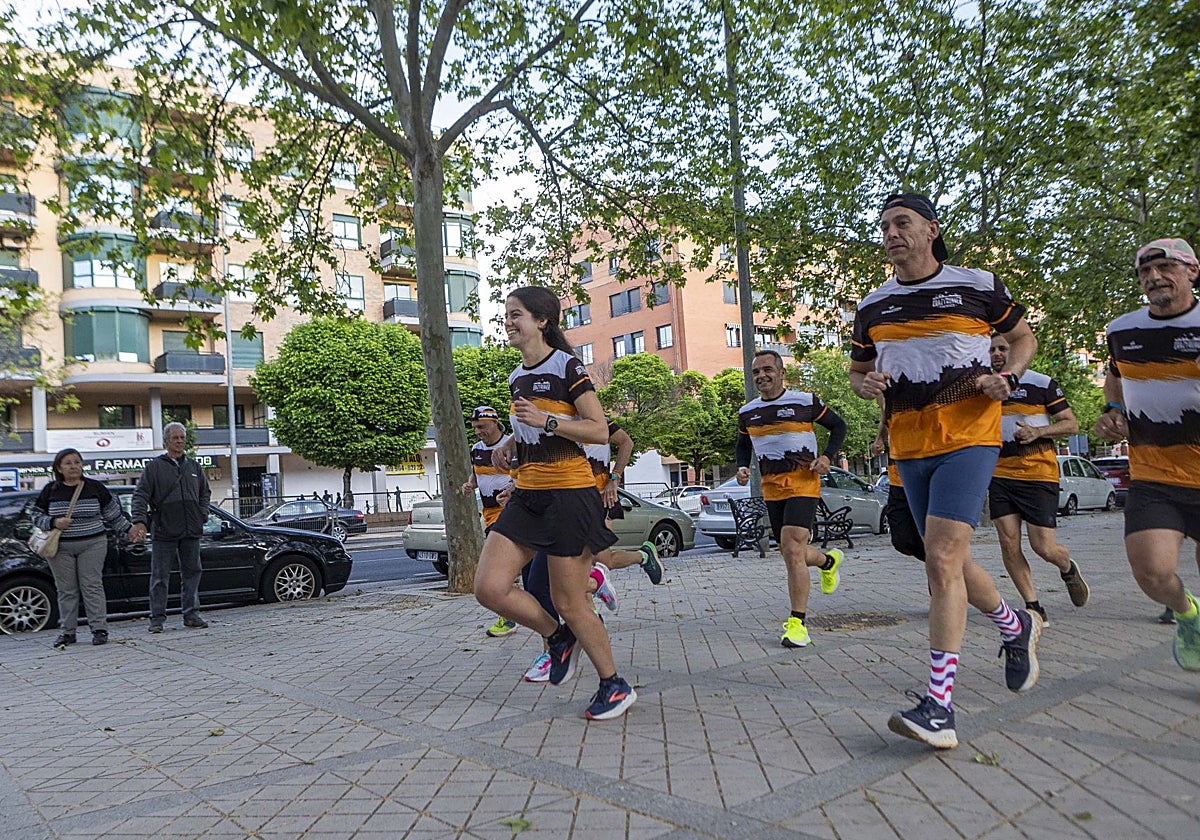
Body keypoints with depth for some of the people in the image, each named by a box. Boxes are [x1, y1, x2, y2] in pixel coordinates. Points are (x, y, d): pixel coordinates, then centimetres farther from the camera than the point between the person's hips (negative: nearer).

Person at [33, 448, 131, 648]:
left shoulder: (95, 487, 4)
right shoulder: (50, 491, 5)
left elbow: (112, 512, 13)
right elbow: (37, 516, 10)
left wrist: (127, 531, 15)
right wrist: (54, 523, -10)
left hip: (92, 545, -1)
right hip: (60, 547, 1)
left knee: (92, 586, -4)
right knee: (66, 590, 4)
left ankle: (100, 629, 0)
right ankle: (68, 631, 13)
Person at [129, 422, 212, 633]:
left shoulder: (194, 467, 14)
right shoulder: (154, 467, 1)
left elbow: (205, 493, 23)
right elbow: (140, 496, -5)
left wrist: (202, 515, 9)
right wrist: (140, 521, -18)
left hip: (191, 531, 4)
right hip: (164, 531, -4)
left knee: (192, 572, 8)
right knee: (160, 576, 1)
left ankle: (191, 614, 16)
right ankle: (157, 618, 8)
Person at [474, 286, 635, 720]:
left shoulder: (567, 366, -8)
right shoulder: (516, 377, 15)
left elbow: (600, 430, -12)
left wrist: (545, 419, -22)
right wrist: (510, 444, 9)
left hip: (569, 494, -7)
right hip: (527, 496, 8)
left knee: (569, 602, -1)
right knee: (489, 588, -5)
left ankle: (615, 686, 20)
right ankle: (559, 638, 19)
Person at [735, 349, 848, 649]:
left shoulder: (805, 402, -4)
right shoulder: (747, 412, 7)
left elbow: (839, 426, 7)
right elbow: (742, 445, 24)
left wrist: (827, 456, -8)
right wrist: (742, 467, 3)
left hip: (803, 482, -5)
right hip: (771, 487, 5)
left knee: (792, 548, -18)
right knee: (791, 554, 12)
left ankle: (798, 623, -10)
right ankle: (829, 561, 47)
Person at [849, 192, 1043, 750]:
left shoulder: (977, 286, 3)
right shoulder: (872, 307, 11)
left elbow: (1023, 337, 15)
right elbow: (858, 371, 21)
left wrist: (1007, 378, -5)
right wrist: (866, 383, -4)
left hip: (969, 436, -5)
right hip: (909, 446, 5)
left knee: (942, 557, -18)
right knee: (948, 560, 13)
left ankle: (939, 704, -15)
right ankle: (1016, 626, 43)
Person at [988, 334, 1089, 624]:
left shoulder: (1042, 383, 0)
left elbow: (1071, 423, 0)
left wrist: (1038, 431, -17)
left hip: (1038, 473, -4)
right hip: (999, 474, 4)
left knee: (1043, 546, -4)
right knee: (1008, 544, -6)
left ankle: (1068, 569, 31)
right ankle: (1033, 606, 6)